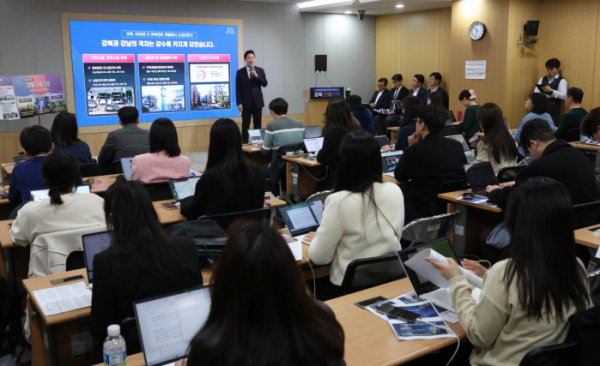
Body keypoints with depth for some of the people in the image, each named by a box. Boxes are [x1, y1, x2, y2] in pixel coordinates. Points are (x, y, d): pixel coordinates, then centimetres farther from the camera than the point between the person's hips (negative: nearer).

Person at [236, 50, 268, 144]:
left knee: (258, 124, 5)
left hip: (257, 101, 2)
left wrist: (256, 75, -15)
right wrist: (239, 103, -8)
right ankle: (244, 143, 4)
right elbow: (238, 89, -1)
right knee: (245, 125, 0)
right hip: (246, 102, -2)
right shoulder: (240, 72, 1)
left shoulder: (260, 71, 7)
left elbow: (265, 84, -2)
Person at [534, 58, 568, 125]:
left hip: (553, 111, -4)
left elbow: (564, 96, -12)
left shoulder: (562, 81, 1)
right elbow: (535, 92, 6)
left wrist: (551, 91, -24)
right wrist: (547, 96, -8)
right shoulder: (543, 79, 16)